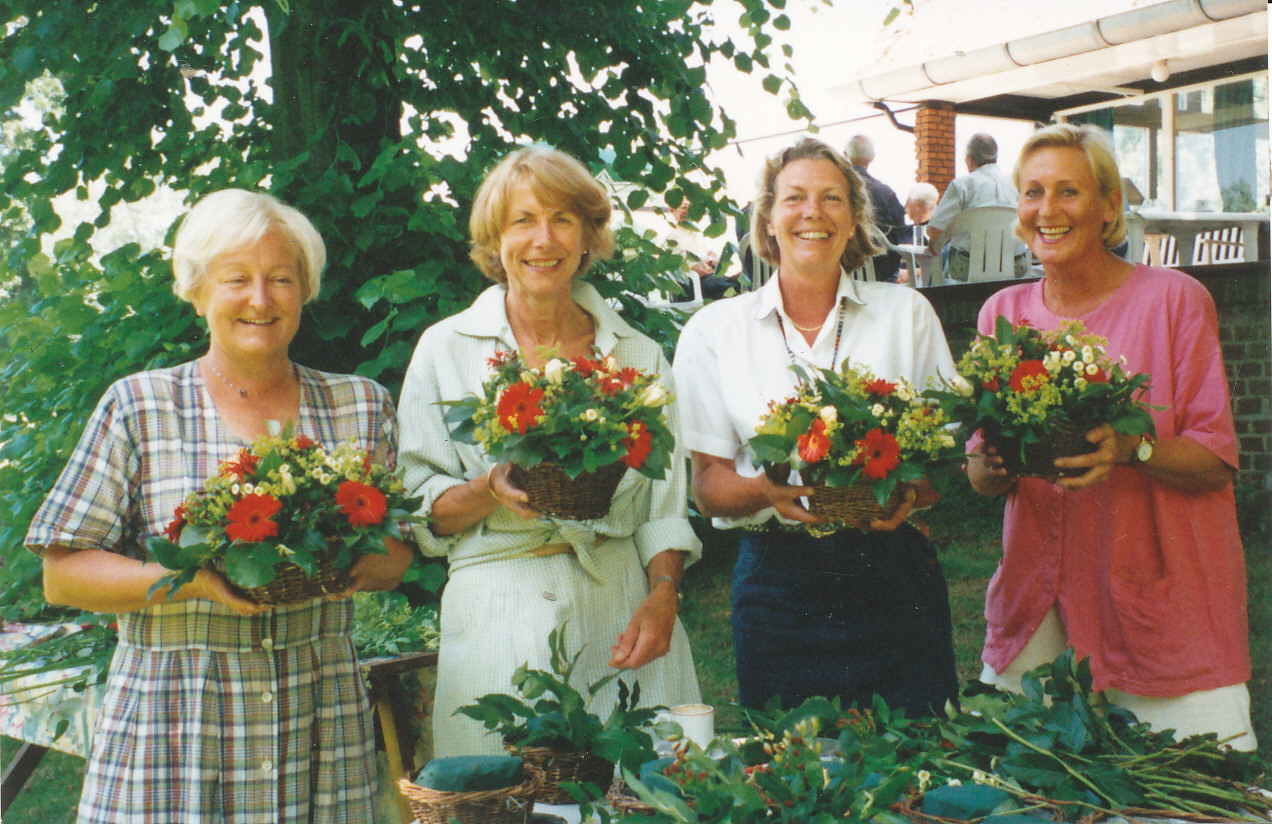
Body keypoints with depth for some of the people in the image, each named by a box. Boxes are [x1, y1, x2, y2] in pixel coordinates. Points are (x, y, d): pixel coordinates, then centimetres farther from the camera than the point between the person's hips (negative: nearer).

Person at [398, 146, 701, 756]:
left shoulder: (638, 355, 10)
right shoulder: (445, 349, 5)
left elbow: (665, 501, 9)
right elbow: (420, 509, 3)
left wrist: (663, 593, -7)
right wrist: (491, 489, -15)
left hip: (619, 613, 2)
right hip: (498, 616, -1)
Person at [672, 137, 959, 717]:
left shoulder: (906, 312, 7)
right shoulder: (713, 330, 5)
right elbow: (708, 484, 3)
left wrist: (910, 492, -14)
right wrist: (765, 489, -18)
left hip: (895, 576, 1)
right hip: (776, 578, 0)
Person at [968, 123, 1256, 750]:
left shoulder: (1173, 300, -3)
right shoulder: (1003, 312, 9)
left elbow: (1216, 462, -6)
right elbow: (981, 480, 10)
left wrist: (1132, 449, -24)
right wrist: (991, 463, -13)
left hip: (1160, 599, -3)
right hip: (1037, 599, 3)